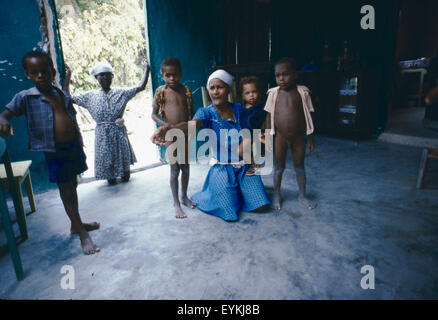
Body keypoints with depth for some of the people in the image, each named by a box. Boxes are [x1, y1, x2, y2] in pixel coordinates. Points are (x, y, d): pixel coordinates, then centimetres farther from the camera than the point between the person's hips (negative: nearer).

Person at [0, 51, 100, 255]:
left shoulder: (63, 95, 7)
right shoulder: (25, 97, -6)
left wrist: (79, 146, 13)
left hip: (72, 148, 5)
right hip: (54, 152, -5)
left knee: (72, 187, 18)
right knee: (66, 192, 2)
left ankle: (76, 224, 37)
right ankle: (83, 235, 13)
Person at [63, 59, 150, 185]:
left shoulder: (121, 93, 3)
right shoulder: (90, 96, 4)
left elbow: (140, 87, 3)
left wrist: (147, 69, 0)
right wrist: (67, 77, 2)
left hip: (119, 131, 0)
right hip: (102, 133, 0)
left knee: (123, 153, 11)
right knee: (106, 156, 7)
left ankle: (125, 174, 33)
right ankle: (111, 177, 28)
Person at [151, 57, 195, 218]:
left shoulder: (186, 90, 4)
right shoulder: (161, 92, -4)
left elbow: (191, 112, 10)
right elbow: (154, 114, -1)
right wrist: (164, 124, -18)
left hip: (185, 133, 3)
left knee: (186, 167, 12)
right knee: (174, 169, 0)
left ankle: (184, 196, 31)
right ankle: (176, 203, 13)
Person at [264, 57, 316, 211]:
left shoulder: (302, 93, -4)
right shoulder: (273, 93, -3)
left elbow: (307, 116, 1)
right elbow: (269, 116, 1)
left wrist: (310, 138, 2)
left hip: (298, 137, 1)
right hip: (280, 137, 0)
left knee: (299, 167, 13)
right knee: (279, 167, 9)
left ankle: (302, 195, 30)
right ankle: (276, 195, 26)